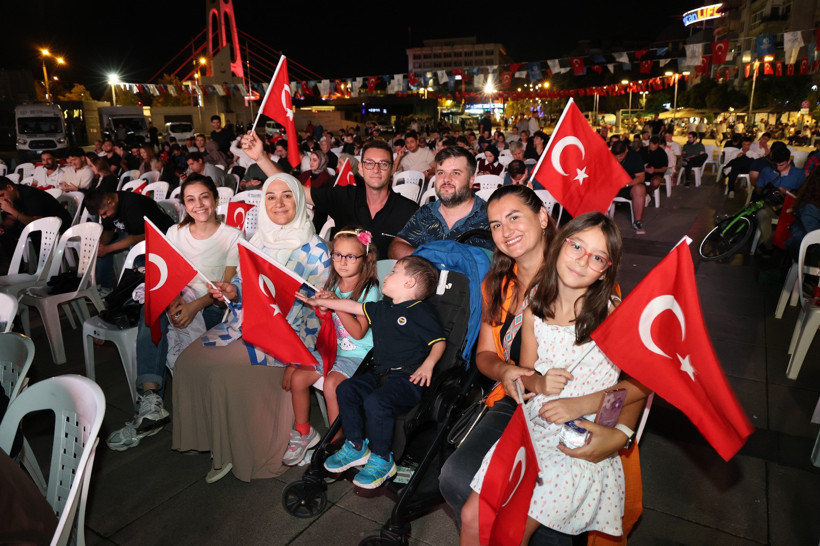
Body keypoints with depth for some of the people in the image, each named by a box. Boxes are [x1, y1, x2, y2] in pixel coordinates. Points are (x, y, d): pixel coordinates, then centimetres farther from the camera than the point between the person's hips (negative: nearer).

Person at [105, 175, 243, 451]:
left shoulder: (232, 236, 2)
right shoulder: (175, 233, 15)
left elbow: (227, 288, -6)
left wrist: (195, 306, -22)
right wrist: (174, 300, -16)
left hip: (215, 308, -3)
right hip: (181, 302, 4)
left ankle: (150, 405, -26)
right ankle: (150, 401, -41)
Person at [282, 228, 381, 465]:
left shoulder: (369, 290, -13)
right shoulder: (332, 286, 6)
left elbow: (358, 332, -21)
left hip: (358, 355, -6)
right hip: (331, 349, 6)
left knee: (331, 383, -27)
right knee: (298, 377, -10)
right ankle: (303, 432, 13)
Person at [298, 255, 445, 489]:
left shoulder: (421, 312, -5)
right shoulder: (381, 310, 18)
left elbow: (439, 341, -7)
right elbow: (353, 306, 23)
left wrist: (428, 364, -24)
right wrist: (318, 301, 26)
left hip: (408, 378, -8)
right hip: (380, 373, 8)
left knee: (375, 402, -29)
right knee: (345, 389, -4)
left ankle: (381, 460, -8)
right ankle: (356, 446, 10)